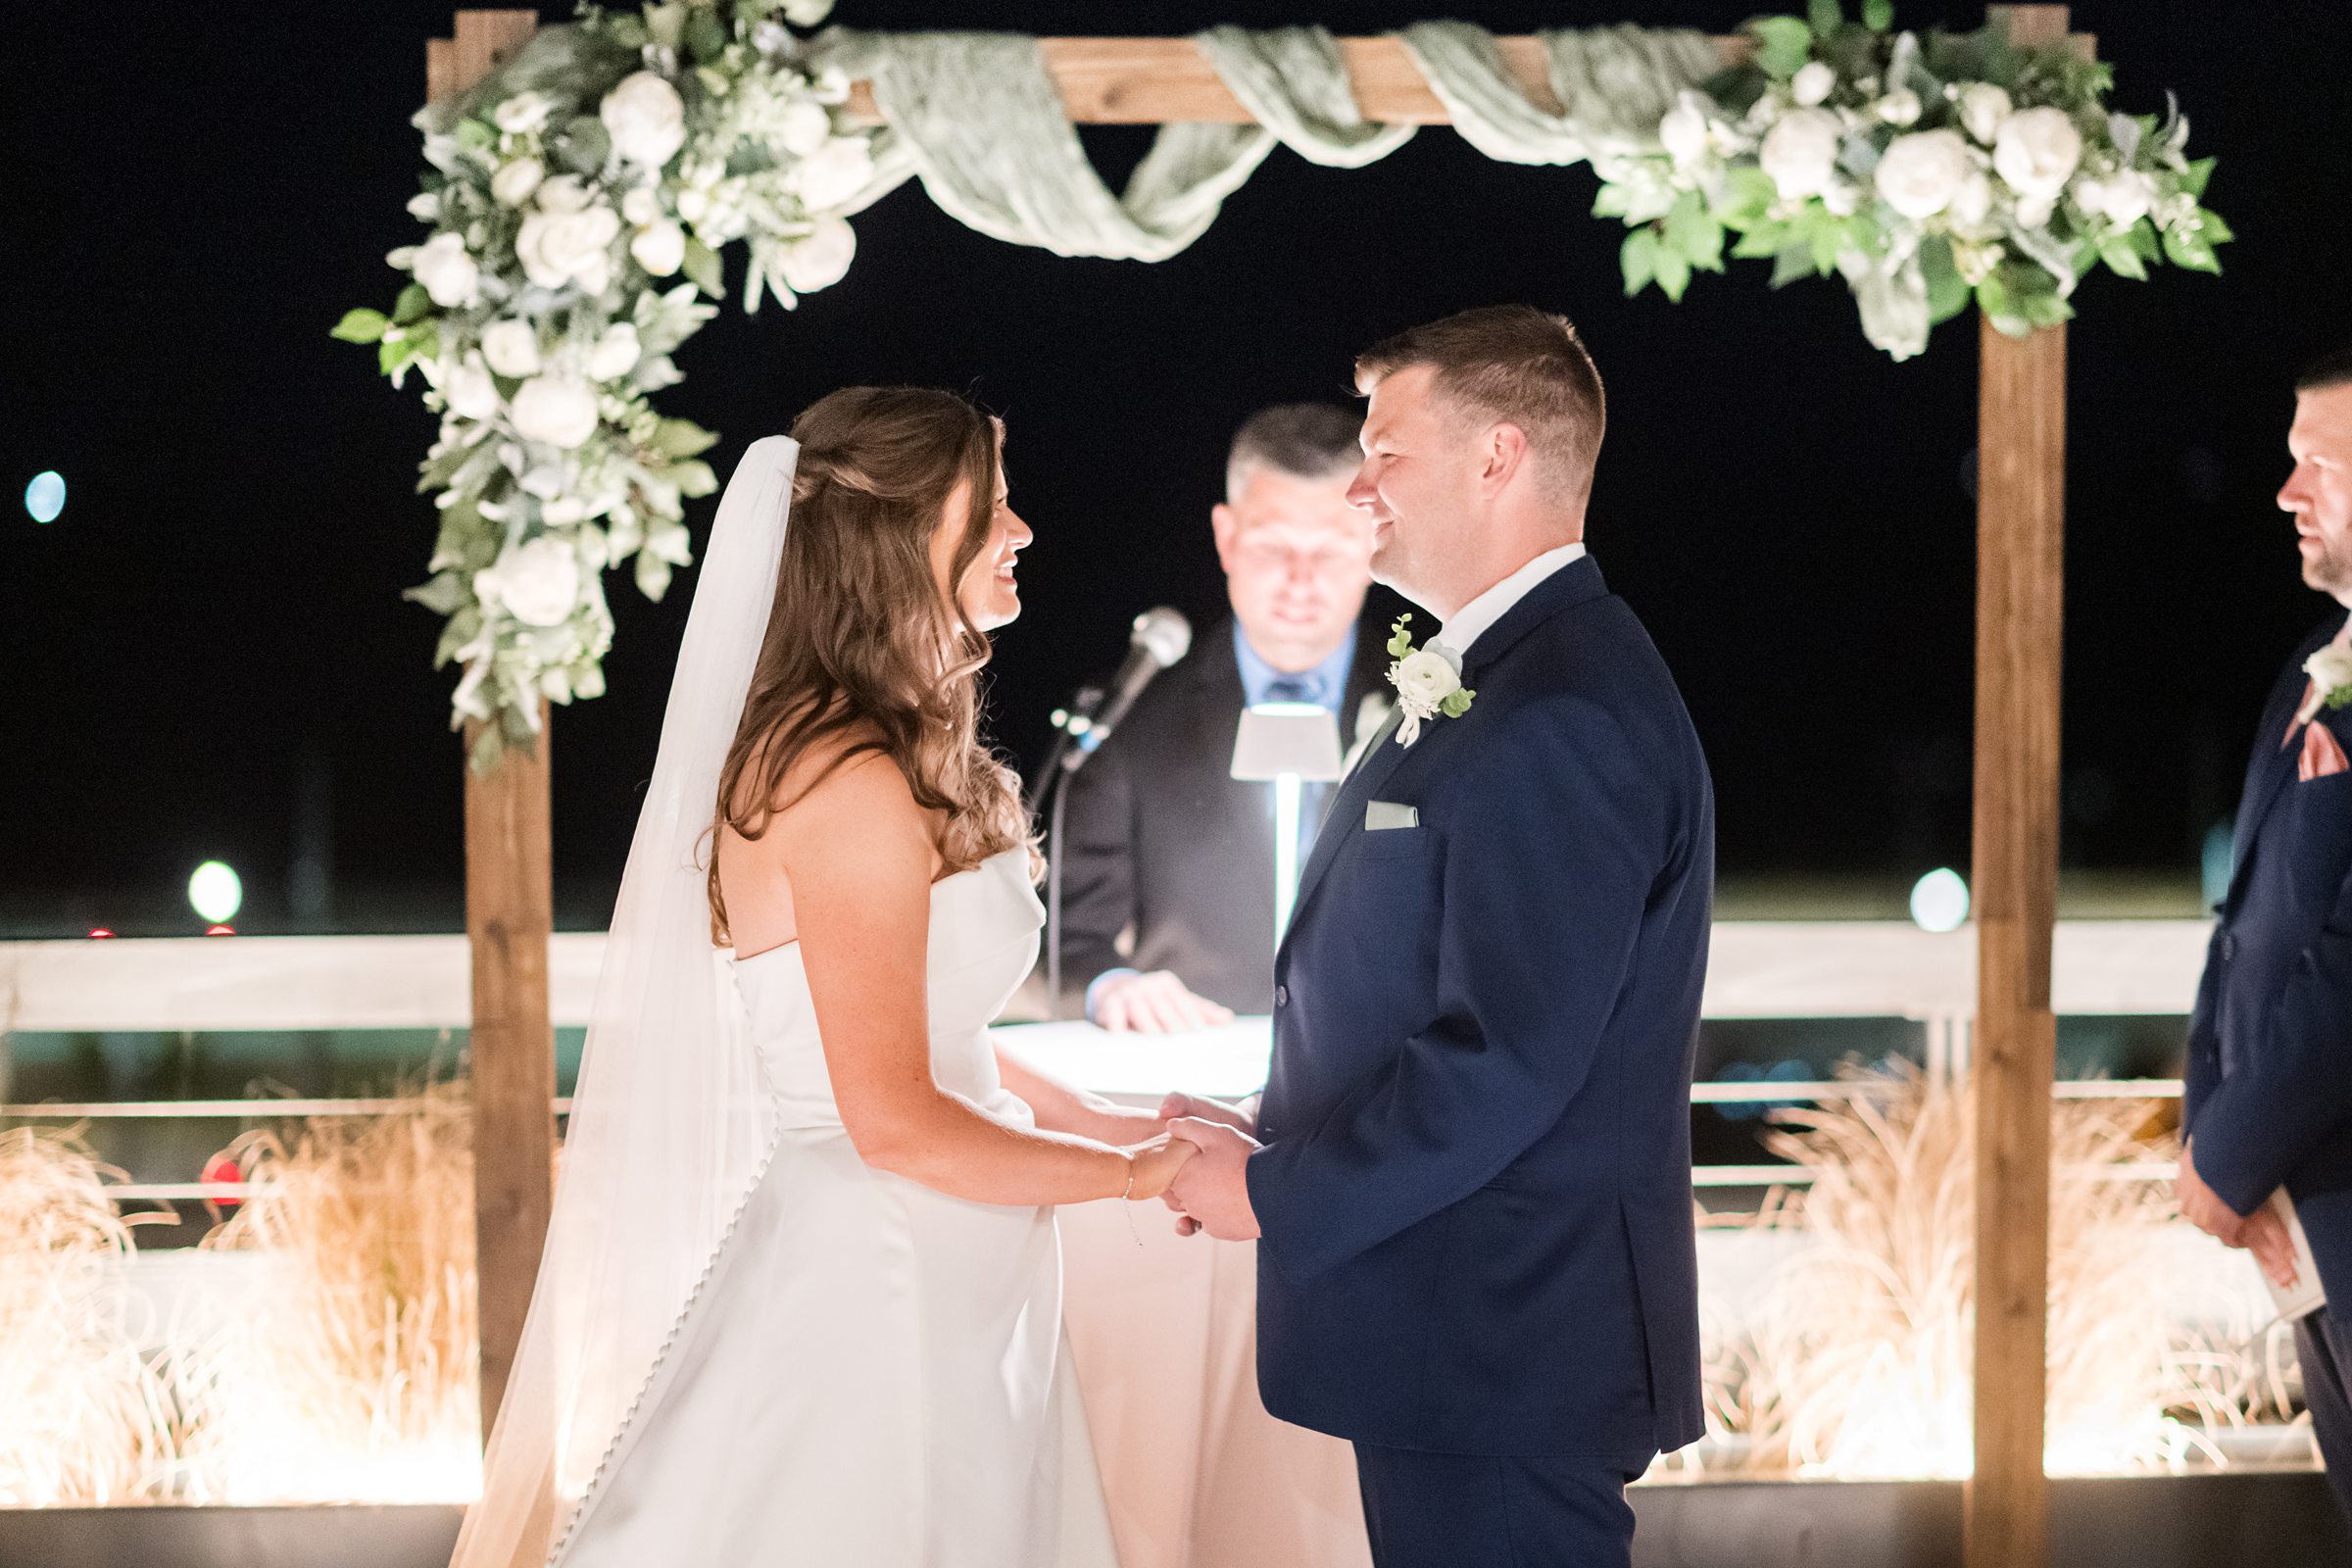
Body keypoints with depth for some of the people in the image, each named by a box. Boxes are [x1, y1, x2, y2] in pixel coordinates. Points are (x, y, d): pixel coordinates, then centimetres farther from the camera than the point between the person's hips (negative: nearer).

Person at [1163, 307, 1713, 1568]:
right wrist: (1286, 1145, 6)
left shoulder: (1564, 715, -19)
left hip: (1504, 1356, -10)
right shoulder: (1485, 685, 15)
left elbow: (1504, 1060, -24)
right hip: (1460, 1337, 10)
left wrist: (1277, 1196, -14)